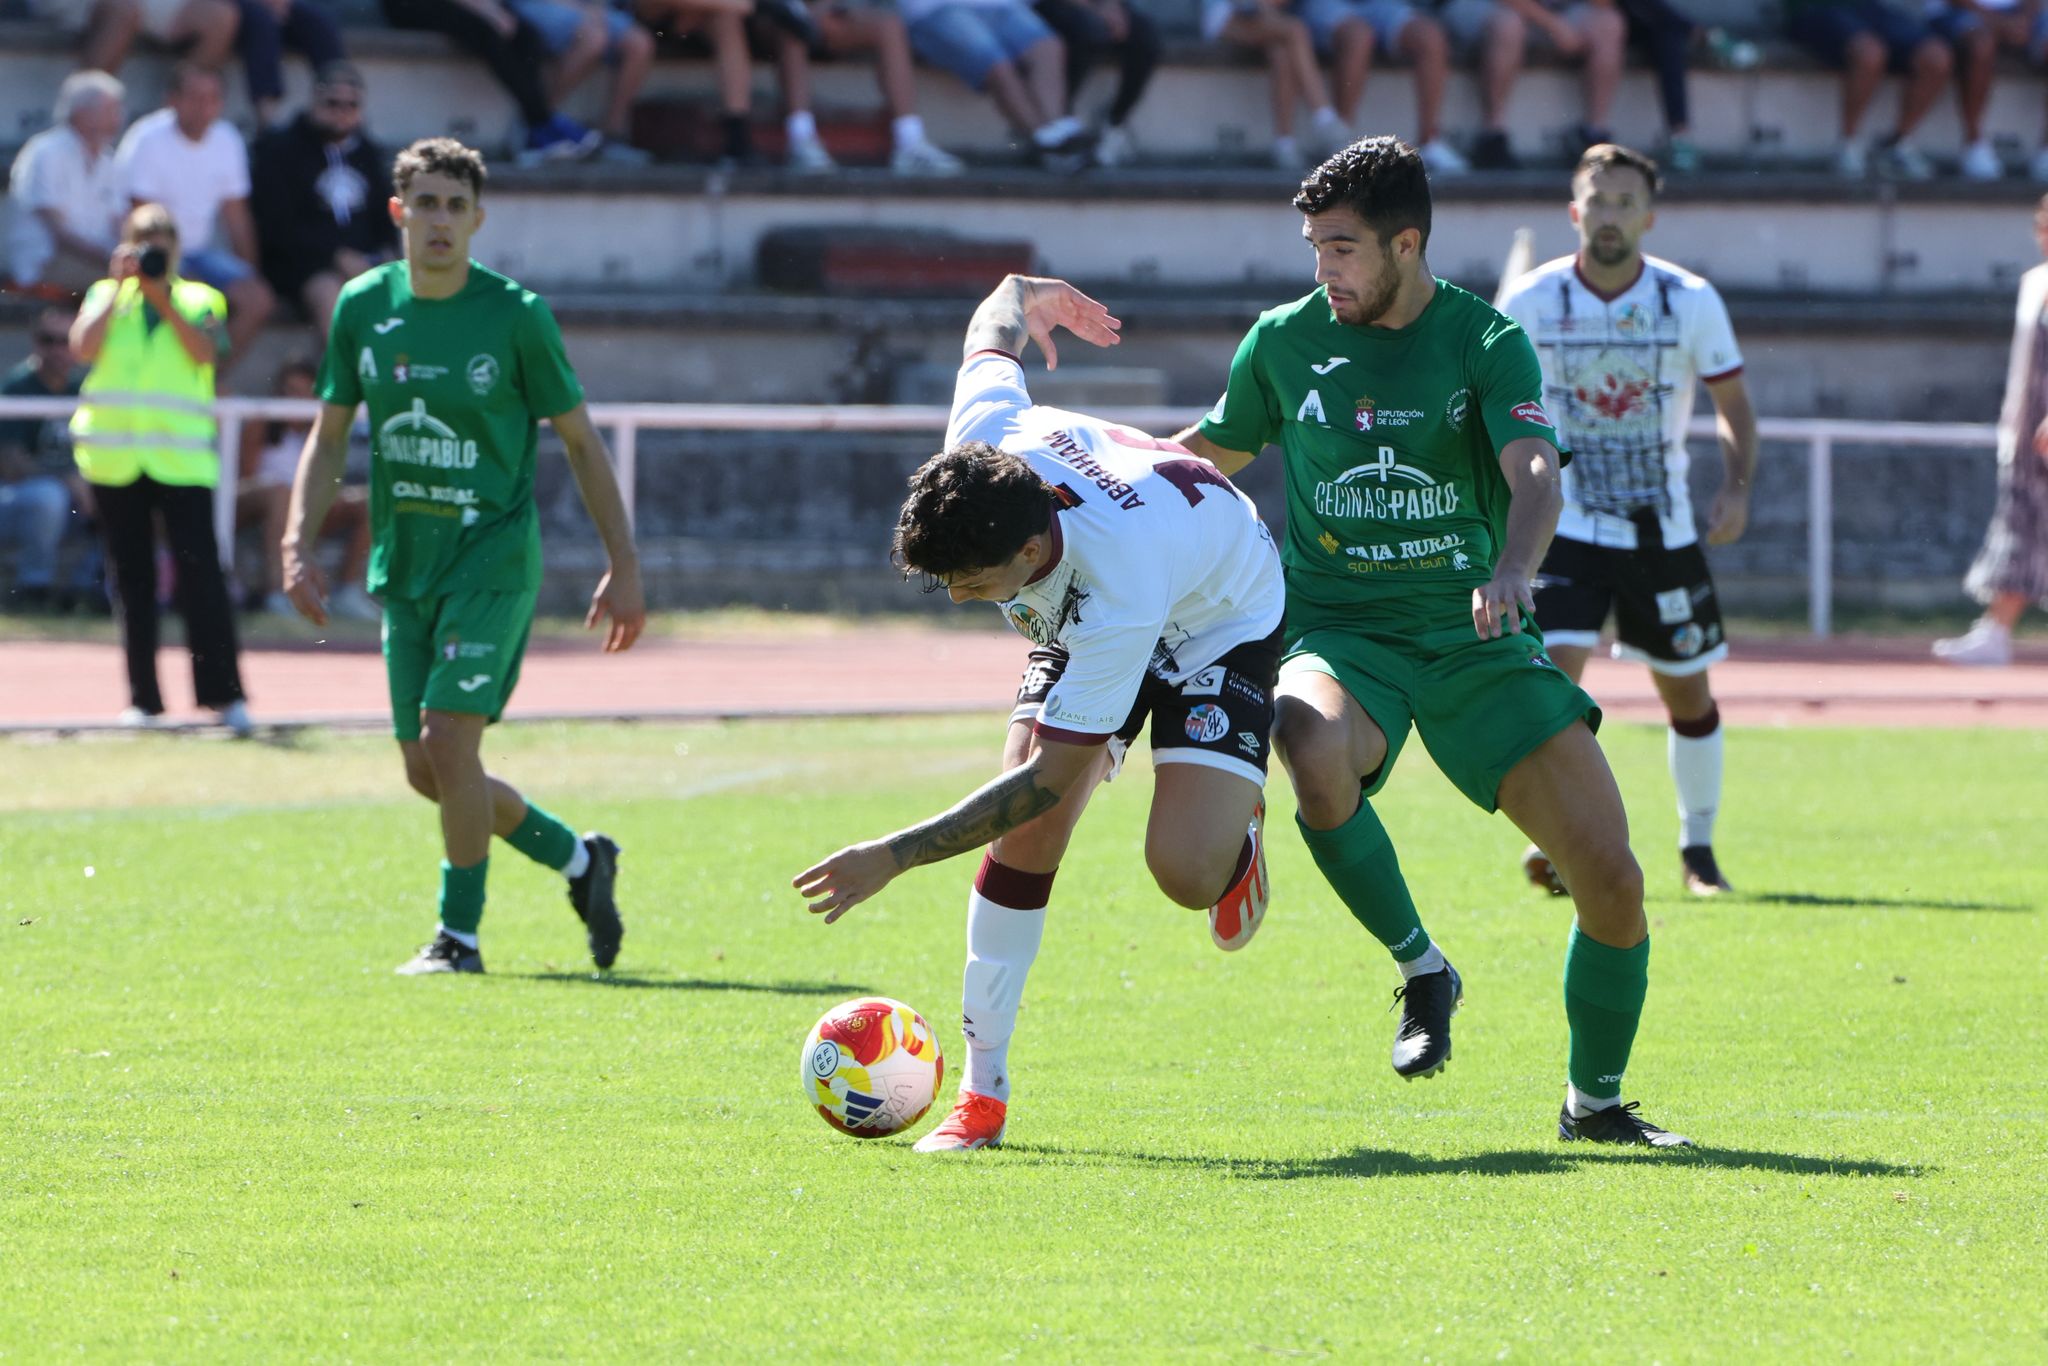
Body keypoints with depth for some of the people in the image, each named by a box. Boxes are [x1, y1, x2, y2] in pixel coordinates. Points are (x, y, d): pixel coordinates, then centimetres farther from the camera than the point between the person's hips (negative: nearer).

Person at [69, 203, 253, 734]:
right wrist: (119, 285, -8)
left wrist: (163, 297, -15)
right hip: (115, 458, 2)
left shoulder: (199, 301, 8)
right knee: (132, 580, 6)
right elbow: (84, 346, -8)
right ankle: (143, 698, 11)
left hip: (182, 460, -2)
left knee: (201, 572, -11)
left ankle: (224, 695, -12)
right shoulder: (106, 296, 10)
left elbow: (203, 352, -11)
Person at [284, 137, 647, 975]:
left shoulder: (515, 315, -8)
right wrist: (298, 544, 1)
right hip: (404, 563, 5)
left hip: (493, 558, -5)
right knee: (425, 768, 6)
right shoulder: (364, 306, 3)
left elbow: (580, 440, -1)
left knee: (448, 739, -17)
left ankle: (460, 936, -4)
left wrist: (624, 566, -1)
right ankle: (578, 859, 28)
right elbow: (329, 435, 12)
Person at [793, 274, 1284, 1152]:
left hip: (1218, 618, -6)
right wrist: (1028, 295, 19)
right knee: (1023, 841, -14)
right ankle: (982, 1092, -6)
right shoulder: (982, 440, -32)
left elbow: (1045, 783, -39)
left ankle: (1239, 832, 14)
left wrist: (895, 856, -41)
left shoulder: (1120, 591, -45)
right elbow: (993, 335, -6)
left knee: (1187, 870, -25)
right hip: (1077, 617, 6)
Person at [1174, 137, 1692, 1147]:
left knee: (1610, 876, -10)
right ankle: (1420, 972, -14)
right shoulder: (1284, 341, 4)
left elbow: (1534, 473, -20)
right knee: (1315, 755, -38)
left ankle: (1595, 1101, 15)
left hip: (1474, 637, 0)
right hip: (1341, 634, 0)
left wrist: (1511, 567, -39)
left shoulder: (1486, 342, -3)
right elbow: (1213, 452, 21)